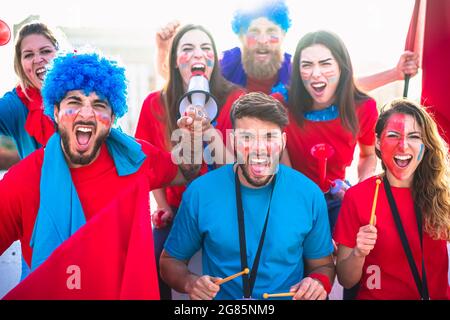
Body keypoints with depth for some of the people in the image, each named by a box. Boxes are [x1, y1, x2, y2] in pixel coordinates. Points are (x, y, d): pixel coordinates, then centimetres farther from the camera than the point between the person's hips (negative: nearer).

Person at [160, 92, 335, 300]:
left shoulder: (309, 195, -4)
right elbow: (170, 261, 5)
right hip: (221, 296, -1)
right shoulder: (200, 193, -7)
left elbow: (323, 265, 9)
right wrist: (190, 282, -13)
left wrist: (319, 282, -12)